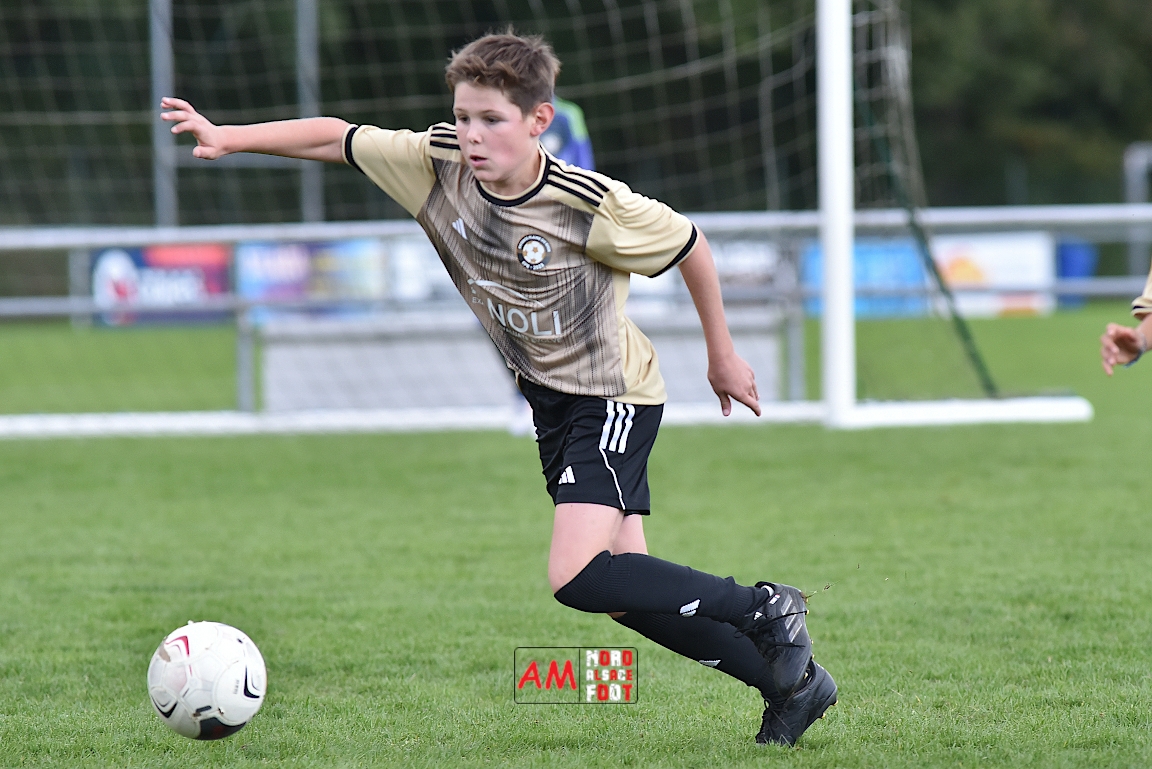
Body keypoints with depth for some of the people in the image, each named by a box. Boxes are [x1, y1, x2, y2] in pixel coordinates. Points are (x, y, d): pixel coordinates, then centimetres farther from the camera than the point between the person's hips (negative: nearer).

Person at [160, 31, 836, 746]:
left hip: (615, 395, -7)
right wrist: (228, 138, -14)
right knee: (623, 592, 4)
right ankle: (790, 683, 17)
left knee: (578, 578, -20)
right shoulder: (436, 165, -12)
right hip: (549, 397, 7)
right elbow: (335, 138, -3)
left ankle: (764, 611, -3)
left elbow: (689, 245, -10)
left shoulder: (590, 205, -25)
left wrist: (723, 356, 1)